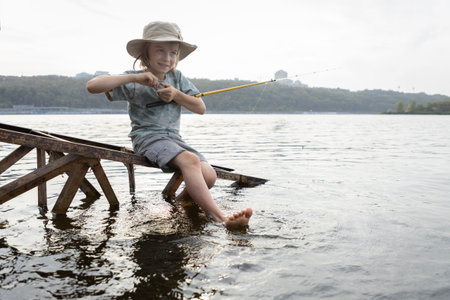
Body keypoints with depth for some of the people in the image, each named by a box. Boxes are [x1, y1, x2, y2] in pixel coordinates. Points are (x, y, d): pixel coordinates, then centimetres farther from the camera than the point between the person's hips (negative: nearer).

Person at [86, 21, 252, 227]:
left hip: (173, 137, 6)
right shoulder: (134, 82, -3)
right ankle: (220, 218, -38)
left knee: (209, 175, -16)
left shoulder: (177, 77, 11)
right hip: (148, 137, -6)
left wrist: (176, 94, -10)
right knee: (190, 160, -34)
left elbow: (201, 108, 7)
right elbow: (92, 86, -16)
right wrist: (134, 77, -21)